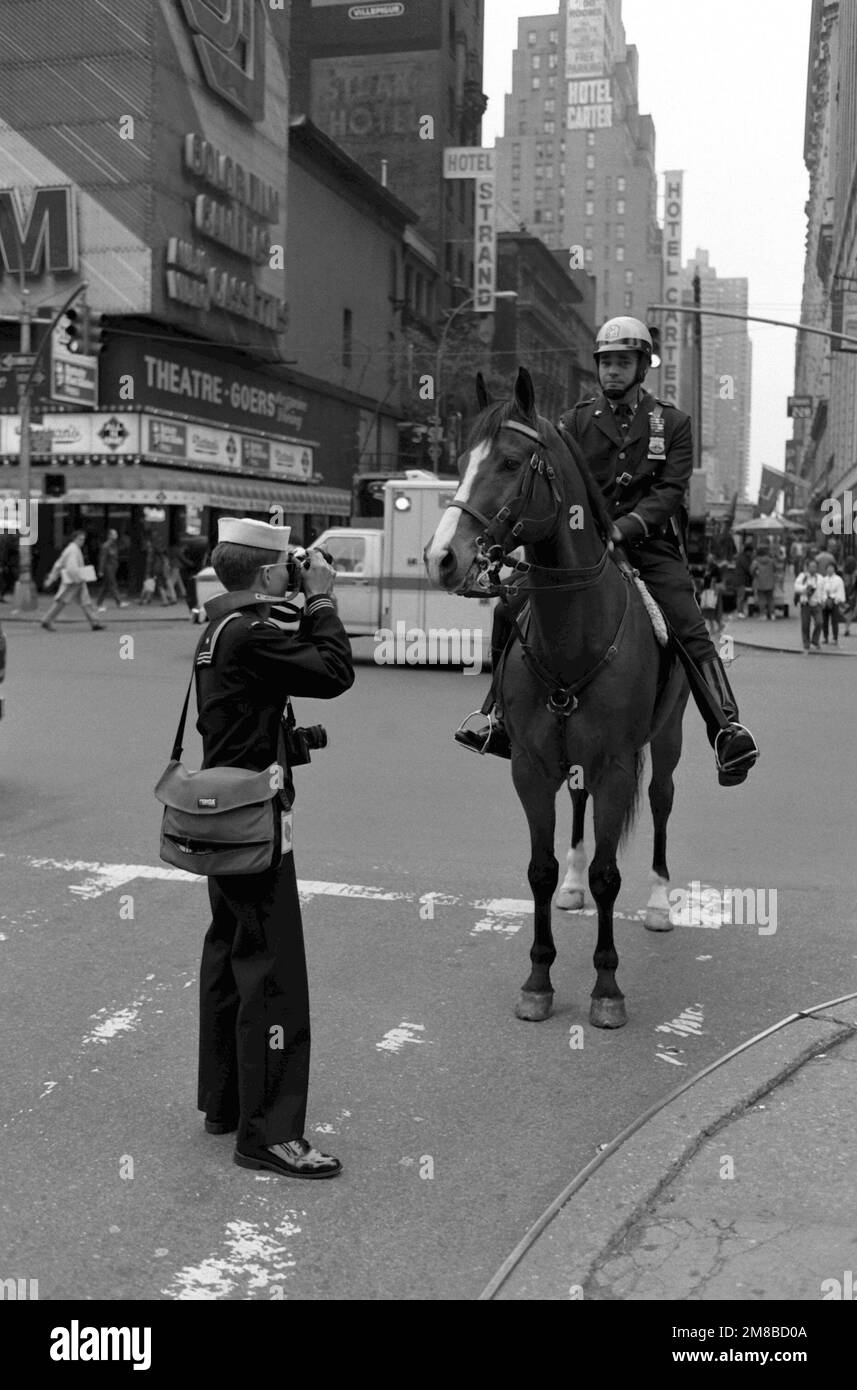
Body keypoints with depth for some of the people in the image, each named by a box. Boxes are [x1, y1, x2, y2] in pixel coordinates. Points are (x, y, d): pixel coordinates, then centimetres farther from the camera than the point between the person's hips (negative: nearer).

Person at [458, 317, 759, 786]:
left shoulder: (672, 423, 6)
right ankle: (504, 723, 5)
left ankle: (729, 731, -28)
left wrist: (624, 527, -22)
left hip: (649, 544, -2)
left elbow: (671, 491, -5)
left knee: (689, 628, -23)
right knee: (510, 611, -8)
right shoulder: (576, 421, 11)